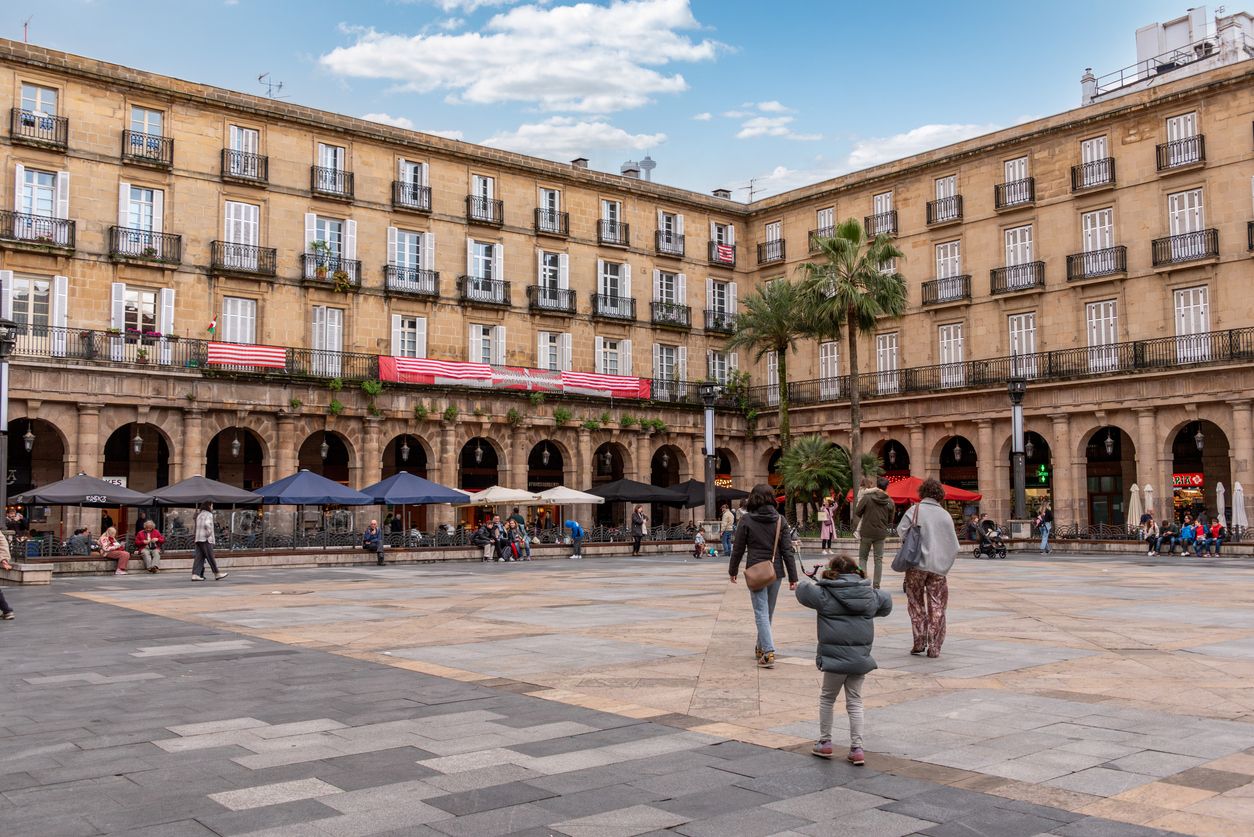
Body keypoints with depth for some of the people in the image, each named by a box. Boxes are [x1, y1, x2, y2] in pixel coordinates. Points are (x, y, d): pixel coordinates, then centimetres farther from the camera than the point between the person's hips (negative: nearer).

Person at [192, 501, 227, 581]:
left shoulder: (199, 515, 21)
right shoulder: (208, 514, -6)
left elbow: (199, 526, 21)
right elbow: (207, 524, -24)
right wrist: (209, 533, -13)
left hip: (198, 539, 8)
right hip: (205, 539, -8)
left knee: (199, 557, 3)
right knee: (210, 557, -3)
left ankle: (195, 575, -7)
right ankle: (217, 574, 3)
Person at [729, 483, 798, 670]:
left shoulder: (747, 521, -7)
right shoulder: (779, 520, -1)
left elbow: (738, 548, -2)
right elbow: (787, 550, -2)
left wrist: (733, 570, 13)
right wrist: (793, 577, 1)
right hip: (776, 571, 3)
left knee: (761, 613, -2)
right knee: (769, 612, 17)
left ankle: (768, 653, -13)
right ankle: (761, 647, 32)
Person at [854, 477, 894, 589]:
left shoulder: (867, 497, -10)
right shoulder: (890, 502, -2)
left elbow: (857, 512, -4)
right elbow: (890, 520, 6)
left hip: (866, 533, -2)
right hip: (881, 534, 2)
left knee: (862, 557, 11)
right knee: (879, 560, 10)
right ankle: (876, 586, 9)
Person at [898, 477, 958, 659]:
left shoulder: (915, 510, -3)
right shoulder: (945, 515, 5)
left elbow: (901, 530, -11)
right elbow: (954, 545, 7)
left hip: (917, 564, -2)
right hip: (938, 567, 2)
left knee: (916, 604, 11)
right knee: (936, 607, 7)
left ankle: (919, 642, 6)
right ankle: (934, 647, 6)